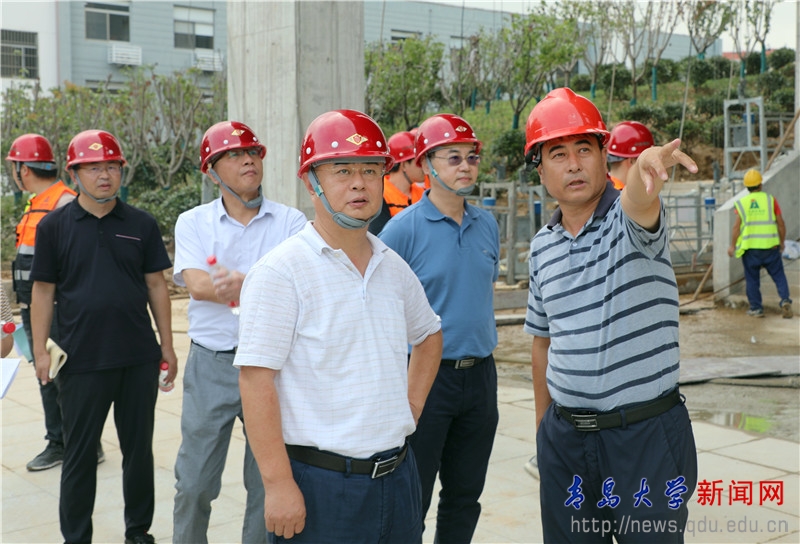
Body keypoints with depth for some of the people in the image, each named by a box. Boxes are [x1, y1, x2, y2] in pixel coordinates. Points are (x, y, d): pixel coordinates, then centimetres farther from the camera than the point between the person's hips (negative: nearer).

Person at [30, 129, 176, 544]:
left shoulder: (141, 225, 4)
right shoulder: (54, 226, 0)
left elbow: (156, 285, 7)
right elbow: (43, 291, 2)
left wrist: (167, 345, 5)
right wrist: (40, 350, -4)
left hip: (139, 358, 2)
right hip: (81, 360, -2)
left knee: (139, 447, 12)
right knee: (79, 452, 8)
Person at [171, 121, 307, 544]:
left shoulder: (290, 221, 3)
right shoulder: (193, 222, 3)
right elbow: (198, 285, -12)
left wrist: (244, 282, -26)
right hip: (212, 365, 0)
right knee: (194, 481, 8)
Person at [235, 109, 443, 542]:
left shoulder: (393, 267, 8)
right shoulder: (280, 271, -12)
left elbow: (429, 335, 25)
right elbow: (256, 380, -16)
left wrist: (412, 406, 12)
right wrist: (278, 485, -19)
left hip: (397, 473, 6)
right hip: (320, 485, -6)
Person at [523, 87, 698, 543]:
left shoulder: (629, 219, -9)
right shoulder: (542, 247, 6)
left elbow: (640, 200, -35)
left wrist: (648, 166, -58)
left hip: (647, 432, -5)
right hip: (565, 436, 5)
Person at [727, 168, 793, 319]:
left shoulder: (742, 203, 1)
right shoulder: (770, 199, 2)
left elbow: (736, 227, -5)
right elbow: (781, 223, 2)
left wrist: (732, 246, 2)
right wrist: (782, 242, 15)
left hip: (750, 247, 0)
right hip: (770, 246, 0)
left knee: (752, 279, 9)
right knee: (778, 275, 8)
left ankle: (756, 308, 10)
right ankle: (785, 300, -8)